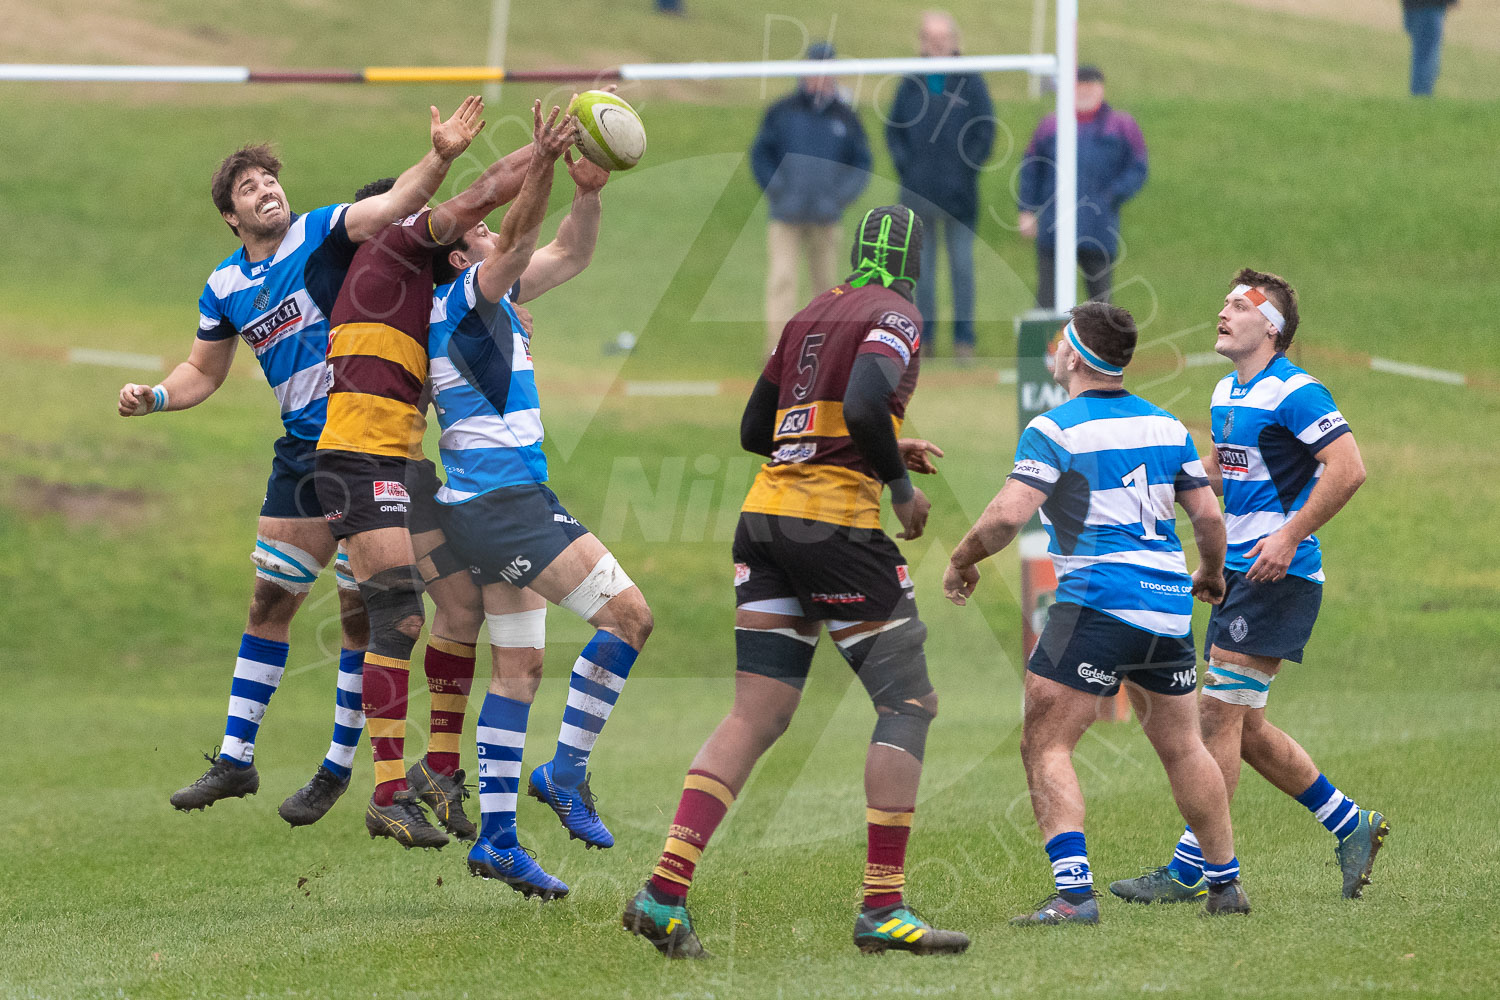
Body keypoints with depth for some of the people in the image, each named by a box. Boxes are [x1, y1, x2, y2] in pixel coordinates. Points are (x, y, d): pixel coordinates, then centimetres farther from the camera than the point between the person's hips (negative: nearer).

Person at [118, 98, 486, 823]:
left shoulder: (324, 234, -7)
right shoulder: (224, 288, 8)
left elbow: (396, 203, -24)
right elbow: (203, 372, 21)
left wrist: (441, 156, -42)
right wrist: (154, 396, 1)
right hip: (302, 451, 5)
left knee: (361, 613, -2)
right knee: (269, 601, 8)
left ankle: (339, 767, 9)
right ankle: (236, 761, 16)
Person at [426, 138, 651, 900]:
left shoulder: (495, 302, 16)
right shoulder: (459, 300, -9)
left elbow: (568, 255, 19)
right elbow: (518, 242, -27)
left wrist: (587, 192, 2)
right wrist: (544, 167, -39)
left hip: (496, 504, 10)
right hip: (504, 500, -10)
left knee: (519, 666, 10)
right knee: (627, 615, -10)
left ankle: (496, 838, 9)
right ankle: (566, 772, -5)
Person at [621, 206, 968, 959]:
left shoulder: (808, 316, 18)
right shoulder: (895, 318, -4)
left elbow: (754, 430, 21)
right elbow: (864, 405, -22)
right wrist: (902, 483, -6)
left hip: (765, 516, 7)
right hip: (836, 523, -7)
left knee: (755, 717, 5)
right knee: (909, 702, 3)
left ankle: (663, 894, -8)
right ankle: (882, 909, -3)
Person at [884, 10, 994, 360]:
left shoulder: (970, 82, 0)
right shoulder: (911, 84, 6)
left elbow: (985, 130, 2)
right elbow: (894, 128, 12)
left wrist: (967, 168, -5)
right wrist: (904, 165, 0)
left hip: (958, 195, -2)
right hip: (918, 193, 2)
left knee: (962, 265, 0)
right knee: (921, 266, 7)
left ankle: (964, 337, 4)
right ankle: (922, 335, 12)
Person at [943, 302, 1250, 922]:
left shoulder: (1054, 430, -7)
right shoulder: (1167, 425, 11)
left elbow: (1008, 516, -16)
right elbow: (1208, 514, 12)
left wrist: (961, 561, 1)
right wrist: (1211, 575, 31)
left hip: (1098, 602, -6)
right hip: (1169, 604, 7)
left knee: (1045, 745, -4)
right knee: (1181, 748, 19)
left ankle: (1074, 892, -18)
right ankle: (1226, 885, 23)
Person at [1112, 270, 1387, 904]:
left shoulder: (1294, 393, -13)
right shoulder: (1227, 393, 15)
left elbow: (1348, 468, -21)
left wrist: (1290, 535, -23)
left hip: (1277, 575, -10)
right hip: (1237, 573, 10)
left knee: (1218, 713, -10)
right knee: (1244, 727, 11)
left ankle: (1189, 870, -7)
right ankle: (1350, 827, 22)